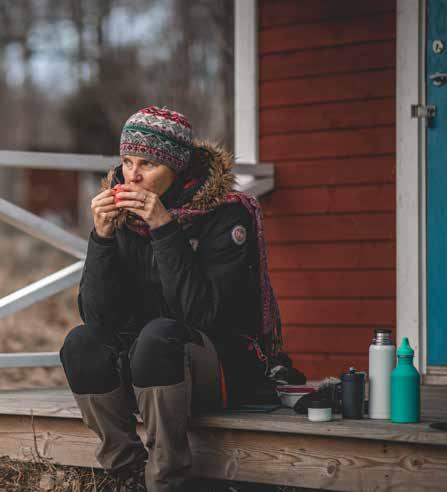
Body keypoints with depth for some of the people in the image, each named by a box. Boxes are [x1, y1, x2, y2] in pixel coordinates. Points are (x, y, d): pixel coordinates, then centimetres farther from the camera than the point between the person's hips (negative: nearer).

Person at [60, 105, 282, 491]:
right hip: (143, 366, 5)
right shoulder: (122, 214, 1)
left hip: (226, 365, -4)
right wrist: (102, 237, -18)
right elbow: (98, 316, -6)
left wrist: (165, 229, -27)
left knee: (159, 335, -34)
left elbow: (205, 314, -24)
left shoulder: (227, 214, -12)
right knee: (82, 342, -23)